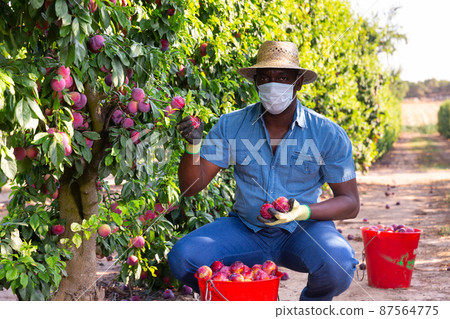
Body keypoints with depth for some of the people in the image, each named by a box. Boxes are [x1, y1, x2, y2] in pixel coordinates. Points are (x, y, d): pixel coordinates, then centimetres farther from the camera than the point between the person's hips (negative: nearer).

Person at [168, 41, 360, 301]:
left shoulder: (328, 134, -7)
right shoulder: (232, 126, -2)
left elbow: (350, 203, -5)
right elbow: (191, 187, -2)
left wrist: (303, 211, -23)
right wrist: (194, 145, -22)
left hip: (303, 231, -2)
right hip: (245, 229, 2)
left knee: (339, 264, -34)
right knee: (182, 257, -23)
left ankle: (311, 303, 4)